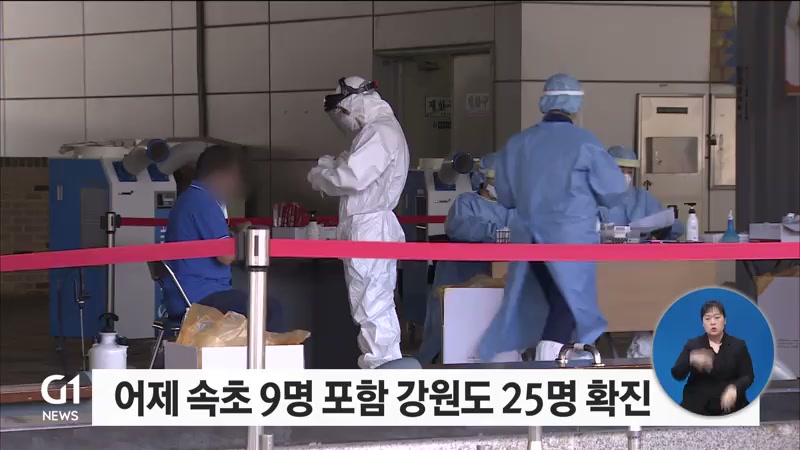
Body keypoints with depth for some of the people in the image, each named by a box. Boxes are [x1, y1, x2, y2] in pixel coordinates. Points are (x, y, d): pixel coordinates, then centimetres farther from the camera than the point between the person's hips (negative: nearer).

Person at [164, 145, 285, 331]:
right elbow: (226, 255, -18)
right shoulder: (203, 202, -13)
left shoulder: (189, 199, 19)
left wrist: (236, 232, 13)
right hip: (198, 298, -11)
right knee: (270, 310, -16)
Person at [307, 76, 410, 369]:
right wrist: (331, 167, 1)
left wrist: (318, 177, -8)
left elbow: (351, 178, -24)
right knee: (379, 306, 17)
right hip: (370, 229, 11)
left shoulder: (380, 132, -16)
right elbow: (359, 173, 17)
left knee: (371, 308, -7)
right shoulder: (378, 131, 18)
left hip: (369, 231, -11)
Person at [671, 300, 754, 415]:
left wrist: (734, 388, -20)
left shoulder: (738, 345, 7)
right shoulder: (692, 344, 5)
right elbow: (677, 375, -4)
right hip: (697, 406, 0)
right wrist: (691, 360, -25)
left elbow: (748, 376, 3)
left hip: (730, 405, 0)